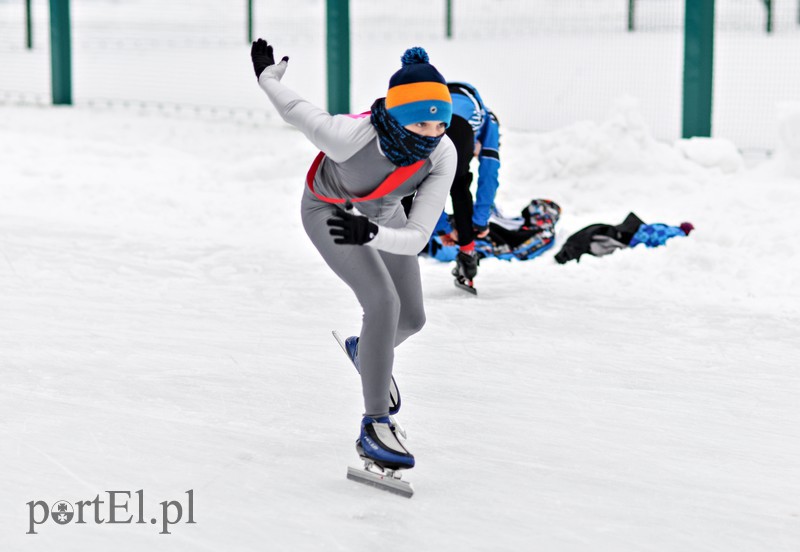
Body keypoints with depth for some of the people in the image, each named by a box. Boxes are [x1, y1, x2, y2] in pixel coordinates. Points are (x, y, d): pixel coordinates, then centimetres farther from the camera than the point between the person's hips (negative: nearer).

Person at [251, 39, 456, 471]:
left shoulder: (442, 156, -33)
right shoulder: (350, 135, -43)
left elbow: (416, 238, -36)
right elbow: (295, 111, -22)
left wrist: (372, 232, -56)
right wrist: (267, 75, -2)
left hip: (382, 212, 5)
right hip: (327, 210, -5)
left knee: (411, 318, 11)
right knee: (384, 303, -24)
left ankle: (366, 350, 47)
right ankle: (374, 428, -16)